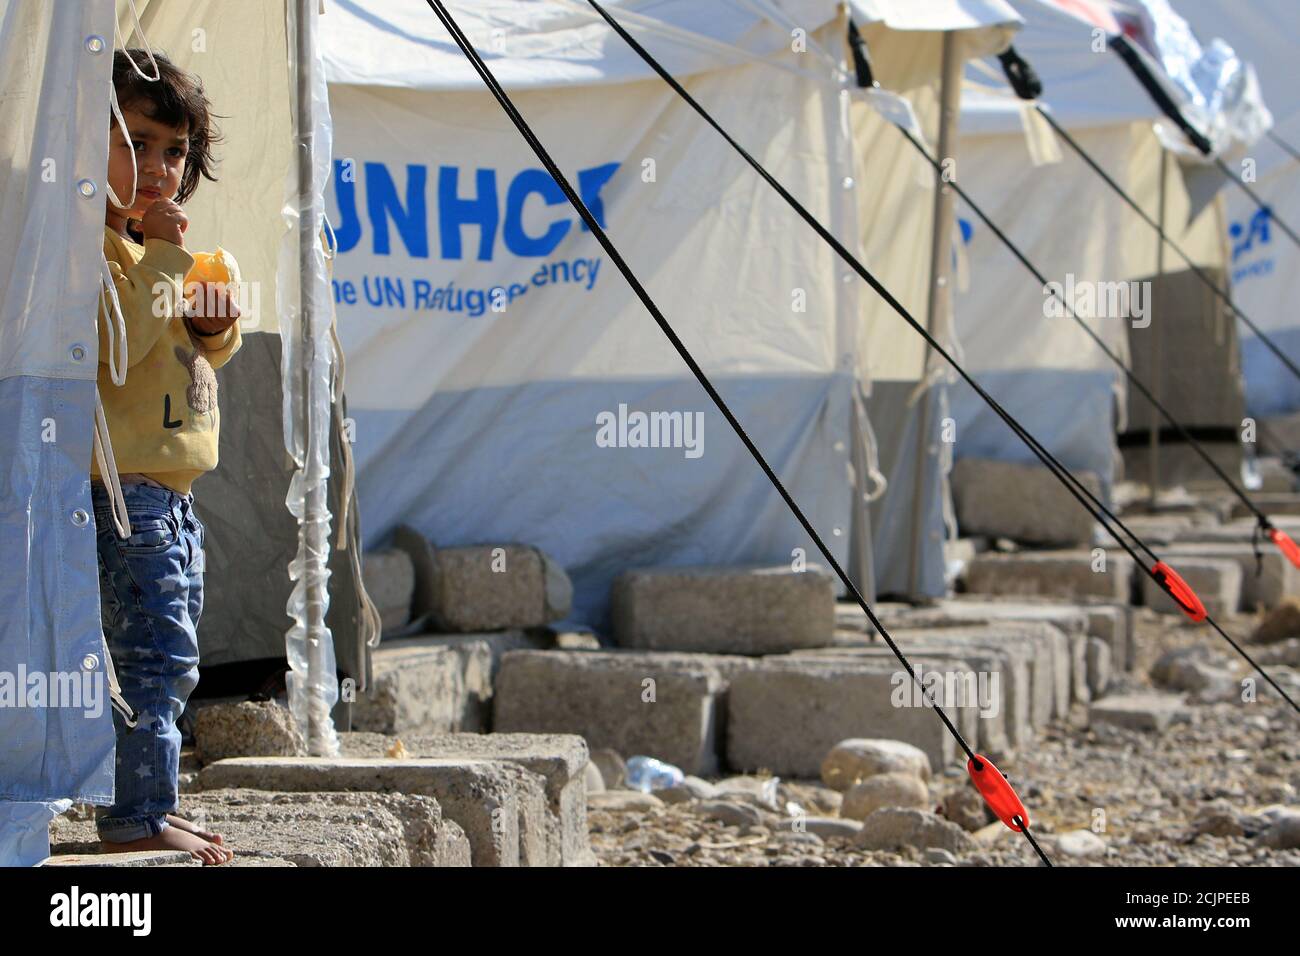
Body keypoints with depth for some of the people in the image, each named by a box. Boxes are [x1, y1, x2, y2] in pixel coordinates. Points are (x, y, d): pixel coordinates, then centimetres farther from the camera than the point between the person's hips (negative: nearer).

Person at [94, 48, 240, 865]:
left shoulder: (154, 238, 19)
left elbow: (211, 350, 27)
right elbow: (117, 338, -27)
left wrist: (218, 323, 5)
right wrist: (163, 256, -21)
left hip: (171, 490, 11)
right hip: (123, 487, -11)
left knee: (168, 657, 14)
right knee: (156, 653, -13)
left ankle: (148, 805, 21)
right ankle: (134, 818, -10)